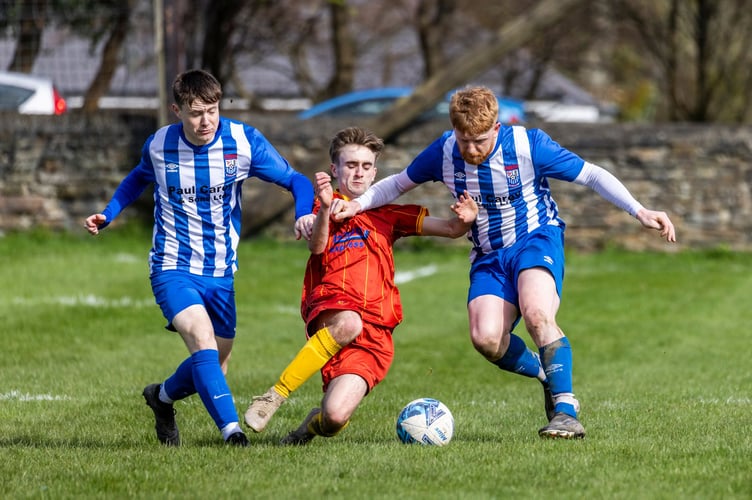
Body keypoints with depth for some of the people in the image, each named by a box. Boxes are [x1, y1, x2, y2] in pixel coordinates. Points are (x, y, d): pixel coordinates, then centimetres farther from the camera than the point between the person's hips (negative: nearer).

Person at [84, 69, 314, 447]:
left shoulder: (243, 142, -10)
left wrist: (304, 214, -25)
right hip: (173, 269, -3)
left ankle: (162, 397, 43)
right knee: (203, 341, -28)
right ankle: (232, 430, -33)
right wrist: (107, 215, 5)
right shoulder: (159, 145, -5)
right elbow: (139, 179, 18)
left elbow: (296, 181, -4)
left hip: (222, 273, 3)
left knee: (214, 365, 12)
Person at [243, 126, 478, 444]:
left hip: (374, 333, 1)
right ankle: (276, 395, -27)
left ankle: (315, 424, 19)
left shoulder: (387, 214, 21)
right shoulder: (326, 206, 16)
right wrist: (325, 208, -25)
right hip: (329, 305, -1)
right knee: (349, 323, -41)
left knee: (336, 416, -21)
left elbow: (450, 229, 17)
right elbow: (316, 246, -6)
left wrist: (463, 221, -7)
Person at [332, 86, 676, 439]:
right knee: (485, 339, -22)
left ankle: (566, 410, -27)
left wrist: (638, 211, -18)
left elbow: (591, 175, -9)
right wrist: (357, 204, -5)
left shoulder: (528, 145, -16)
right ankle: (550, 376, 7)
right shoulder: (444, 153, -6)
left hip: (537, 239, -4)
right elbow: (400, 183, 12)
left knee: (536, 314, -34)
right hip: (489, 255, 4)